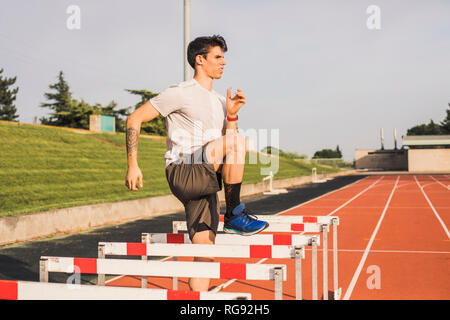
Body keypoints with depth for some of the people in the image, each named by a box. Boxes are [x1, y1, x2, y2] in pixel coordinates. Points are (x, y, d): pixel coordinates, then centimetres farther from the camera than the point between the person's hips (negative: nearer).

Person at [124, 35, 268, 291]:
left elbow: (228, 153, 19)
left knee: (205, 249, 1)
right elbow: (135, 119, -4)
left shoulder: (219, 101, 20)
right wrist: (133, 165, -9)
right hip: (183, 174, -7)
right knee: (237, 141, -23)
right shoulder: (180, 93, -3)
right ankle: (235, 215, -15)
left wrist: (231, 115, 4)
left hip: (206, 183, 7)